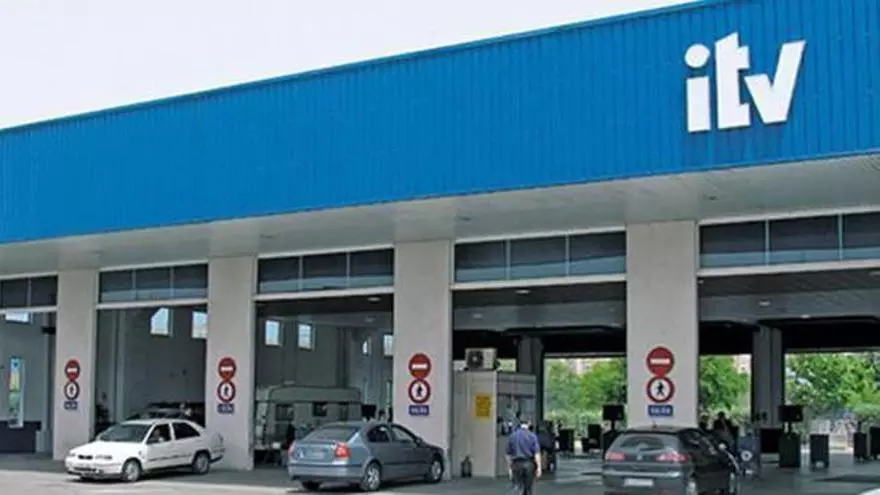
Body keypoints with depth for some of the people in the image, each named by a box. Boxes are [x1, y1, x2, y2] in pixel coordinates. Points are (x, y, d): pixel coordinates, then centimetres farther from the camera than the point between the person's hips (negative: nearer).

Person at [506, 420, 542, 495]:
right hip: (529, 464, -1)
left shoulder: (512, 436, 4)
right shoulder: (532, 436, -4)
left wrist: (509, 468, 14)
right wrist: (539, 468, -9)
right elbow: (537, 453, -10)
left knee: (518, 489, -3)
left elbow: (508, 454, 7)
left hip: (517, 464, 1)